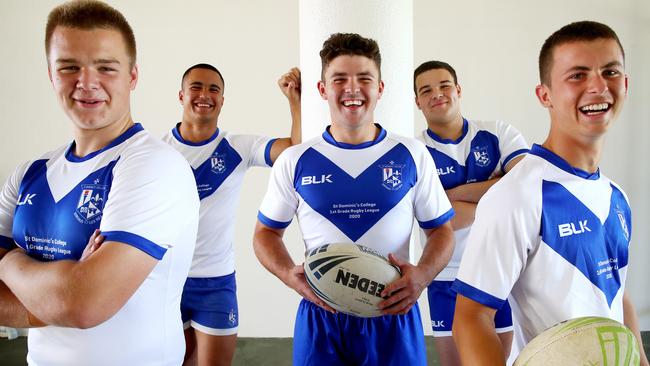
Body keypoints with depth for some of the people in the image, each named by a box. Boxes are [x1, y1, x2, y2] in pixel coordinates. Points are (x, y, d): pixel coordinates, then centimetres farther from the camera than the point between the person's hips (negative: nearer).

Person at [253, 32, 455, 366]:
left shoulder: (413, 155, 0)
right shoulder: (294, 160, 0)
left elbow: (441, 229, 5)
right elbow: (266, 232, 8)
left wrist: (422, 275, -14)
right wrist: (288, 274, -12)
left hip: (393, 314, 0)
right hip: (320, 314, 0)